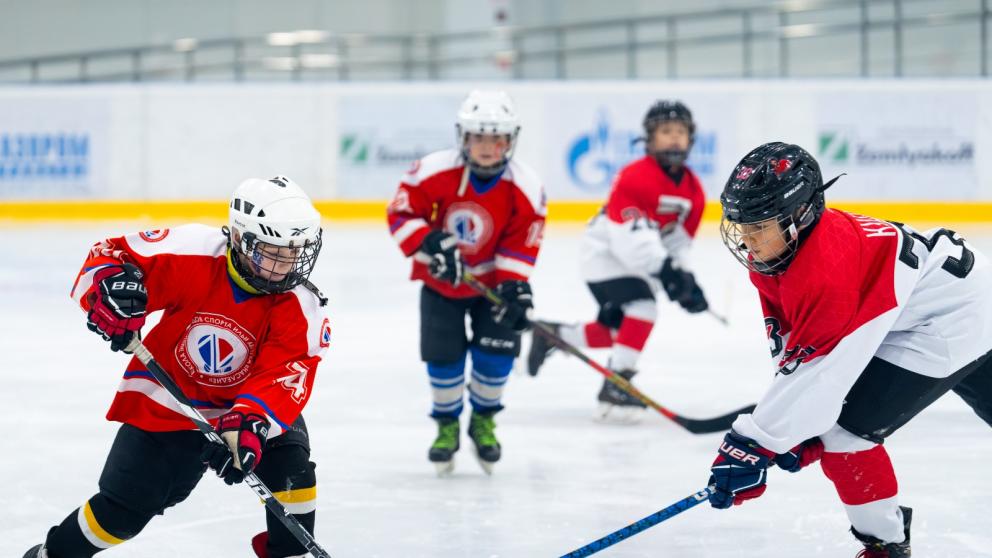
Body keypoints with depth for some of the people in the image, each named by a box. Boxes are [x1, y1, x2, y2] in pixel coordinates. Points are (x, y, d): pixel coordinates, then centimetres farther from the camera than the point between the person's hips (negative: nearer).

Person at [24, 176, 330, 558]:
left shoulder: (300, 308, -21)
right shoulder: (193, 253, -23)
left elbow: (284, 375, -32)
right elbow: (110, 255, -16)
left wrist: (249, 423, -49)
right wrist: (111, 285, -39)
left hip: (245, 402, 2)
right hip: (166, 401, -1)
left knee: (290, 464, -23)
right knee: (124, 507, -4)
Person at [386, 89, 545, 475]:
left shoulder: (525, 187, -18)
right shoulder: (433, 172, -23)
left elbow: (521, 244, -13)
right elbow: (401, 212, -16)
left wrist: (514, 287, -24)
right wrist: (429, 244, -31)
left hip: (492, 281, 1)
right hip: (441, 281, -1)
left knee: (497, 348, -10)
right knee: (443, 353, -7)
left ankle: (483, 420, 17)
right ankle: (446, 425, 17)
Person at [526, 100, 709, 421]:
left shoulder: (693, 190, 0)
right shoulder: (634, 178, -25)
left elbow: (679, 241, 8)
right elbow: (628, 236, -32)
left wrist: (685, 279, -6)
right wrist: (662, 269, -35)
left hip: (639, 262, 9)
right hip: (606, 254, -9)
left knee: (616, 328, 14)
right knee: (642, 309, -25)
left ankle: (552, 335, 36)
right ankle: (616, 385, -20)